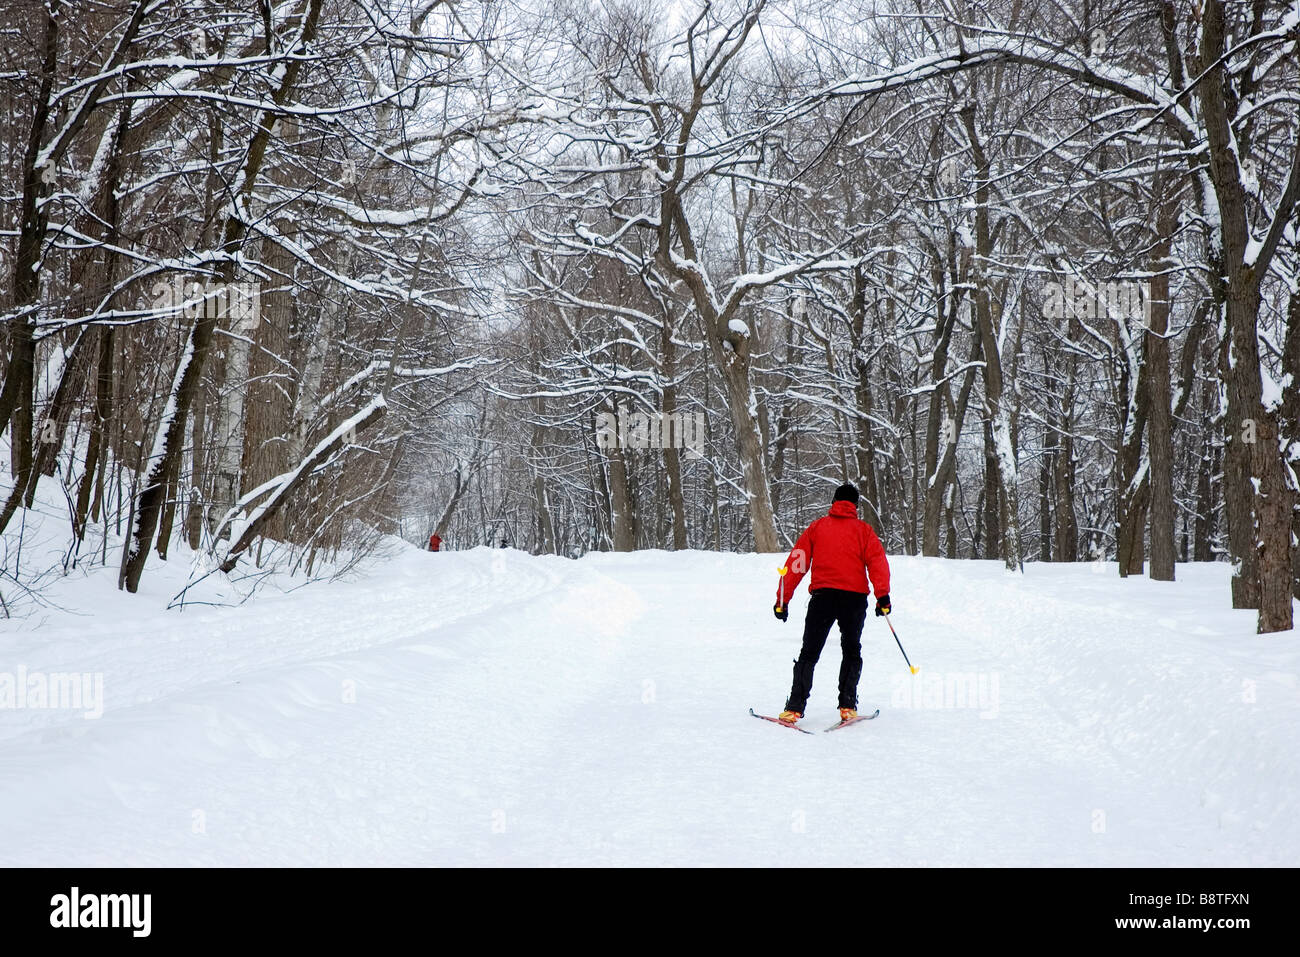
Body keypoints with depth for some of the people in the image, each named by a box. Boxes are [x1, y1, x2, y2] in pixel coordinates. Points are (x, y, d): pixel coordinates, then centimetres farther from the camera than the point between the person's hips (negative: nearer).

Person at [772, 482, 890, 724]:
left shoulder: (817, 527, 13)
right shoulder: (863, 530, 11)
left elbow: (795, 563, 8)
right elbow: (877, 561, -4)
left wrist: (783, 599, 7)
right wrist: (882, 595, -12)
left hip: (822, 595, 0)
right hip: (854, 597, 0)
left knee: (809, 653, 7)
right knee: (852, 652, 17)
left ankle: (795, 707, -4)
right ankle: (847, 705, 7)